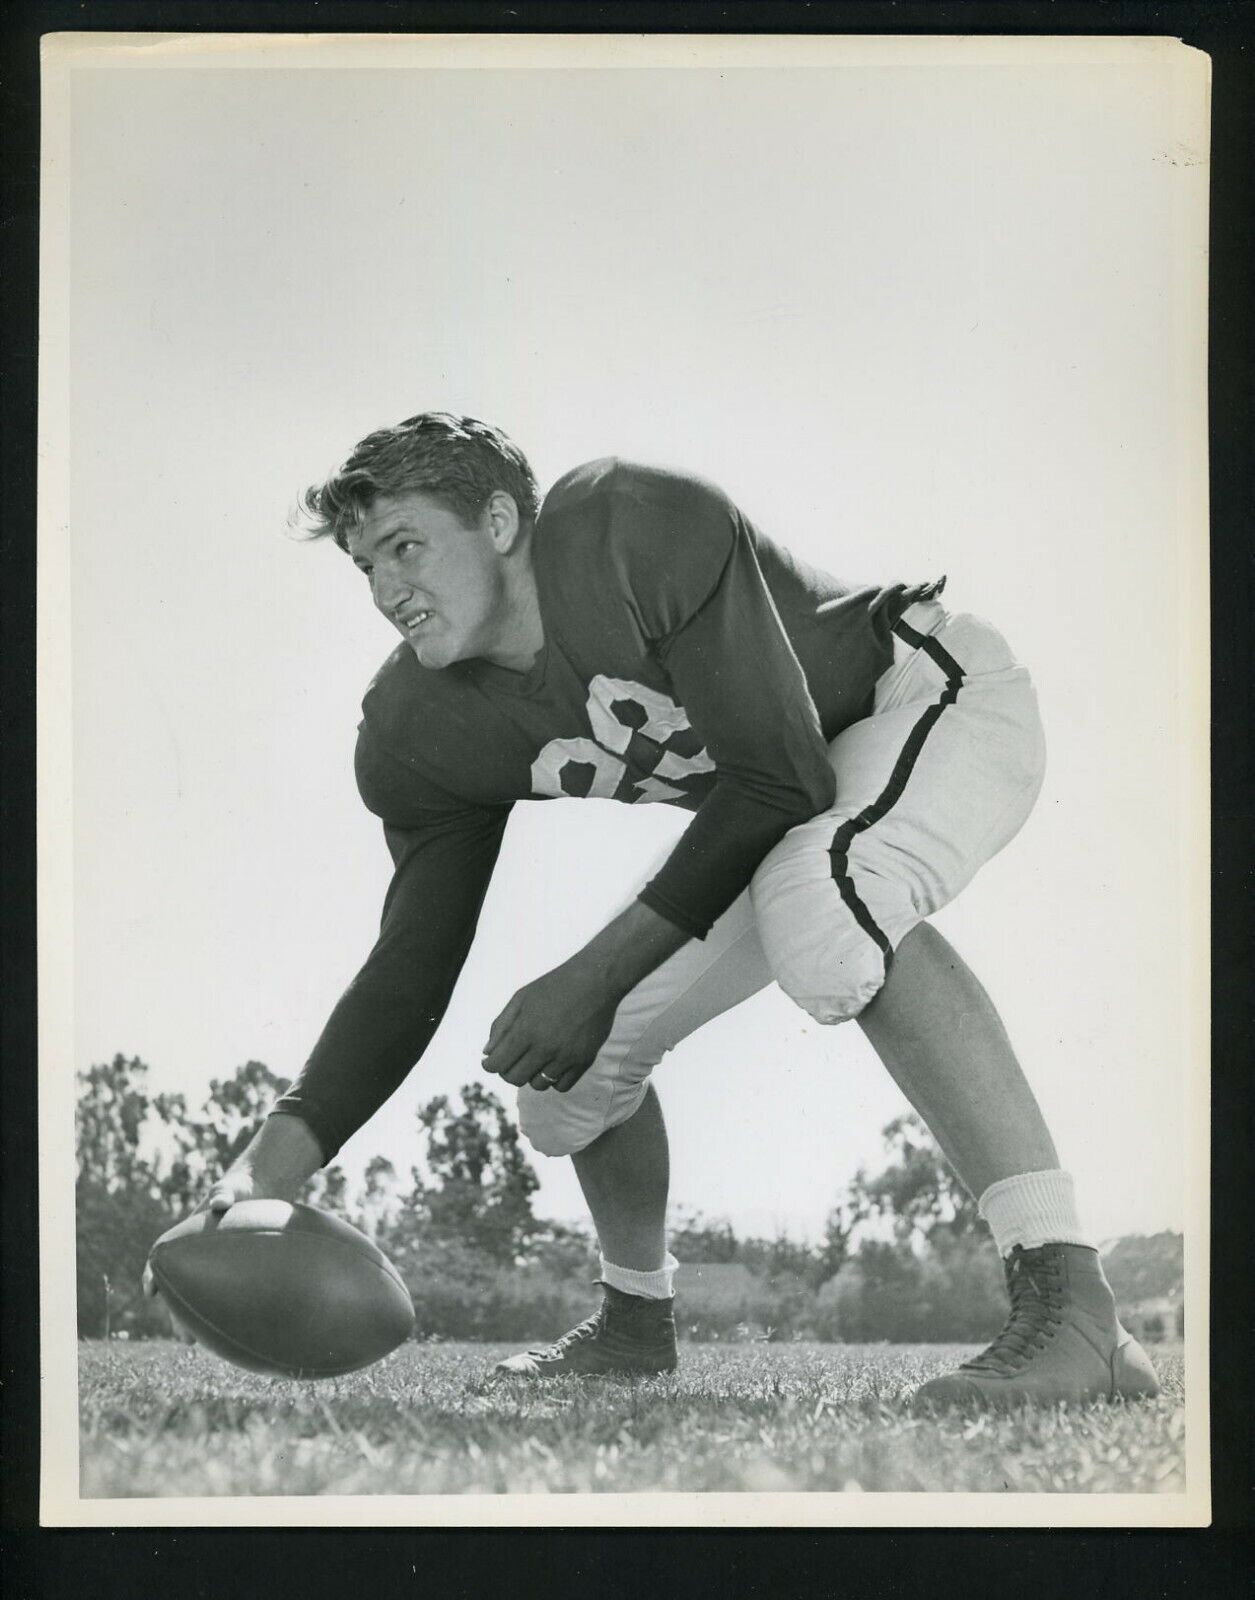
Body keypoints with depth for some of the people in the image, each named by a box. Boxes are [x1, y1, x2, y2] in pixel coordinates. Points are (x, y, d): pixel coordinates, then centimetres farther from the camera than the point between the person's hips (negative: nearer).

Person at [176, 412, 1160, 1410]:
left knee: (818, 905, -40)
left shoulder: (639, 528, -30)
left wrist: (598, 973, -31)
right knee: (562, 1054, 2)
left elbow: (781, 779, -30)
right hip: (760, 834, 8)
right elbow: (412, 971, -8)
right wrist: (272, 1165, -21)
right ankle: (637, 1320, 32)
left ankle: (1072, 1302, -40)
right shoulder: (414, 736, -9)